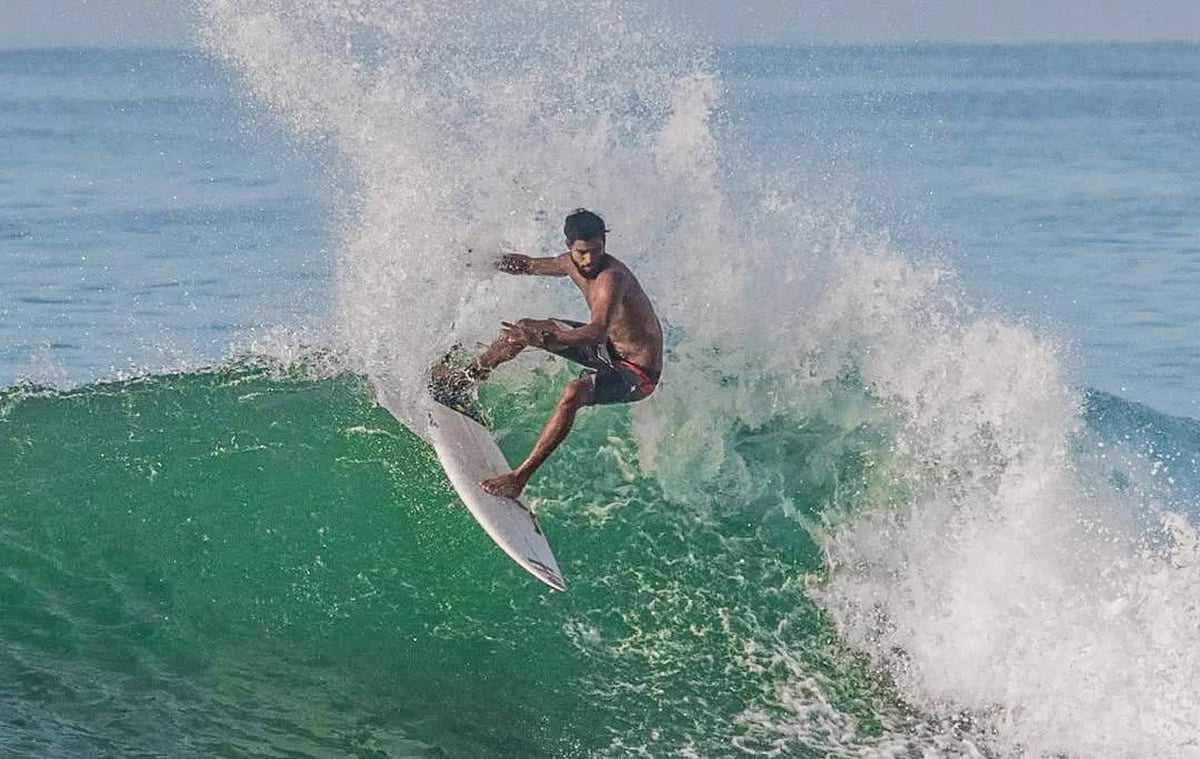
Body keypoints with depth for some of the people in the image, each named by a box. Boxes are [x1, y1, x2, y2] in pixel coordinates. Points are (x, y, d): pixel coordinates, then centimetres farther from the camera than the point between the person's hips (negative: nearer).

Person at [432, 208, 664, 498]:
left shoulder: (612, 277, -32)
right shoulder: (573, 264, -5)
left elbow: (597, 332, -48)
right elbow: (528, 265, 18)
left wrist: (545, 338, -58)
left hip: (638, 372, -9)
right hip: (610, 347, 9)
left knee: (572, 393, -37)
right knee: (526, 329, 14)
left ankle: (520, 477, -32)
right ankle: (467, 377, 38)